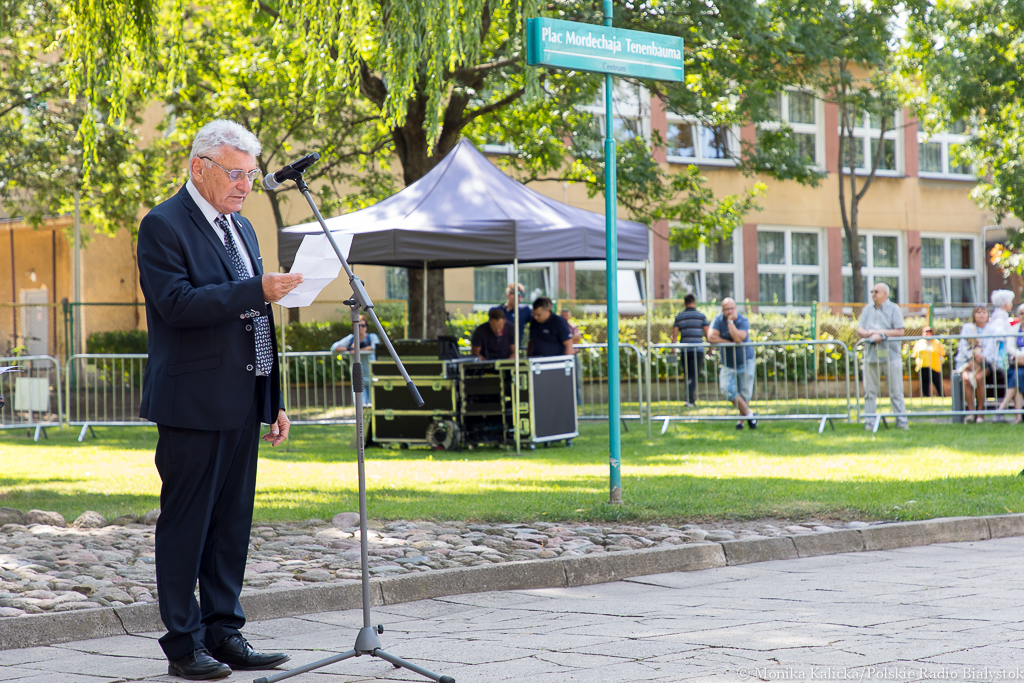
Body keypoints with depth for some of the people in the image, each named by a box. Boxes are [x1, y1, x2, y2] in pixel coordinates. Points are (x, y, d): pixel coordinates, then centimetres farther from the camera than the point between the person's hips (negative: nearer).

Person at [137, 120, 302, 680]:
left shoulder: (240, 229, 18)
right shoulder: (163, 226, -8)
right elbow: (178, 303, -21)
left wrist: (275, 400, 18)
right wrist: (257, 290, -26)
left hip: (242, 403, 8)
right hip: (193, 403, -8)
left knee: (232, 523, 10)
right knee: (186, 524, -2)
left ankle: (224, 632, 17)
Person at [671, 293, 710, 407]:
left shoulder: (679, 317, 6)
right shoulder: (701, 316, 1)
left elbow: (674, 335, 2)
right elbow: (707, 333, 0)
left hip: (684, 350, 2)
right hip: (698, 349, -2)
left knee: (688, 375, 13)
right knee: (694, 375, -3)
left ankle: (692, 399, 18)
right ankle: (689, 399, -18)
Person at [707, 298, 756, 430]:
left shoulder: (743, 321, -14)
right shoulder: (719, 320, -7)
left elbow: (738, 338, -30)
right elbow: (711, 337, -20)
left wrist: (730, 321, -26)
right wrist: (730, 343, -20)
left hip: (744, 363, -2)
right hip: (727, 365, 2)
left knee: (745, 393, 1)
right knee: (728, 389, -14)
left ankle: (742, 419, 23)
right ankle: (748, 414, 1)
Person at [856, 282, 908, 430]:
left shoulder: (894, 309, 1)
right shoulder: (867, 310, 14)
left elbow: (900, 332, -7)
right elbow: (860, 330, 8)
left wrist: (881, 333, -13)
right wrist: (869, 333, -12)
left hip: (891, 355, -3)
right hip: (871, 355, 4)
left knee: (896, 391, -1)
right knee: (870, 391, 2)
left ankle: (901, 421, 3)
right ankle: (870, 422, 7)